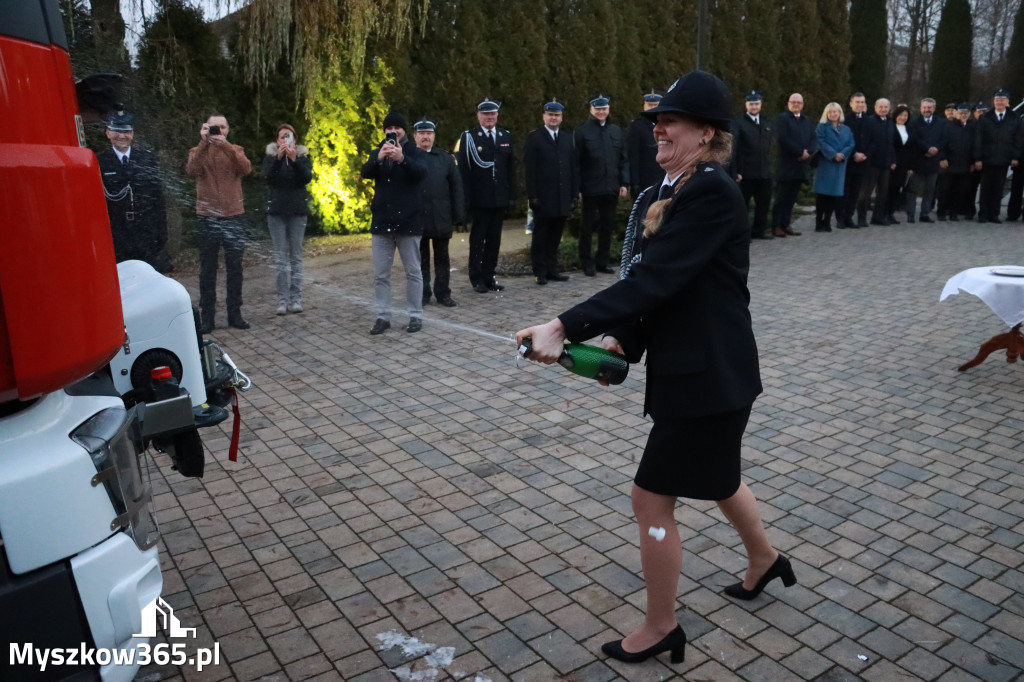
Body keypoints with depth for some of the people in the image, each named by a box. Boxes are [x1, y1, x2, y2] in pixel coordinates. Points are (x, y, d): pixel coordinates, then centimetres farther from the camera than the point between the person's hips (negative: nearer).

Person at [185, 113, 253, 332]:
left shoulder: (235, 150, 8)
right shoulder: (198, 151, 5)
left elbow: (246, 169, -14)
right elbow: (192, 171, -17)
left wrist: (225, 146, -25)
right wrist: (204, 143, -22)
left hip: (234, 216, 1)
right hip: (207, 218, -1)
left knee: (234, 268, 6)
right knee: (208, 269, 4)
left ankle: (234, 313, 15)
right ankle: (207, 316, 10)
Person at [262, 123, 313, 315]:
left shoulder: (303, 156, 7)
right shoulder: (270, 156, 7)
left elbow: (307, 177, -10)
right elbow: (267, 176, -11)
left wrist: (294, 159, -23)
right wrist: (279, 157, -24)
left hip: (297, 212, 0)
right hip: (276, 212, 0)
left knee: (296, 256, 1)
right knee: (280, 257, -2)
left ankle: (296, 298, 3)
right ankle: (282, 299, -1)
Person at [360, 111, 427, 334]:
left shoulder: (414, 152, 1)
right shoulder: (377, 152, 9)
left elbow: (422, 172, -19)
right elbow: (365, 173, -8)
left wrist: (402, 159, -36)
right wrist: (378, 159, -28)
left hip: (407, 222, -3)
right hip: (381, 222, 3)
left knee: (413, 272, 4)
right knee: (380, 274, 5)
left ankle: (416, 316, 13)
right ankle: (383, 316, 13)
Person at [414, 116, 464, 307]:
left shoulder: (445, 158, 8)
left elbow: (456, 188, 6)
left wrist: (458, 216, -1)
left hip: (441, 219, 1)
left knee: (442, 257, 8)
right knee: (421, 258, 7)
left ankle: (443, 293, 16)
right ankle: (422, 294, 16)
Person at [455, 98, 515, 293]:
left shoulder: (506, 136, 11)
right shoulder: (468, 137, -1)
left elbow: (511, 168, 11)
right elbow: (462, 169, -6)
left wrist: (512, 195, 6)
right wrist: (466, 198, -11)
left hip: (500, 198, 4)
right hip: (479, 199, -4)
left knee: (494, 239, 8)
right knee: (477, 240, 4)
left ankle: (489, 276, 17)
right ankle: (477, 279, 12)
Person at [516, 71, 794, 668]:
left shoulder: (711, 193, -21)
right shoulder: (684, 190, 9)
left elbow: (652, 278, -29)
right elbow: (661, 281, 8)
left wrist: (564, 327, -29)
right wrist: (623, 339, -5)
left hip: (708, 374, -10)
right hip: (703, 367, 10)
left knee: (653, 497, 1)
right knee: (715, 476, 28)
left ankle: (661, 629, 22)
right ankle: (765, 561, 54)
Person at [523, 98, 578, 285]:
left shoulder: (567, 139, 14)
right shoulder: (534, 137, 0)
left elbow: (573, 168, 13)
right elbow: (529, 169, -6)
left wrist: (574, 193, 5)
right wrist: (532, 195, -13)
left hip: (563, 198, 4)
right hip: (543, 198, -4)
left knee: (555, 237, 10)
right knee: (540, 237, 3)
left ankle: (552, 269, 18)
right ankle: (540, 272, 11)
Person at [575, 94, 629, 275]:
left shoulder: (616, 131, 11)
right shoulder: (581, 131, -1)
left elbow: (624, 159, 12)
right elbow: (577, 161, -4)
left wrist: (624, 183, 3)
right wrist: (577, 187, -10)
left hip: (611, 188, 4)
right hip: (590, 189, -4)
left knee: (607, 227, 9)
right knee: (587, 227, 5)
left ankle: (602, 262, 20)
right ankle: (587, 263, 14)